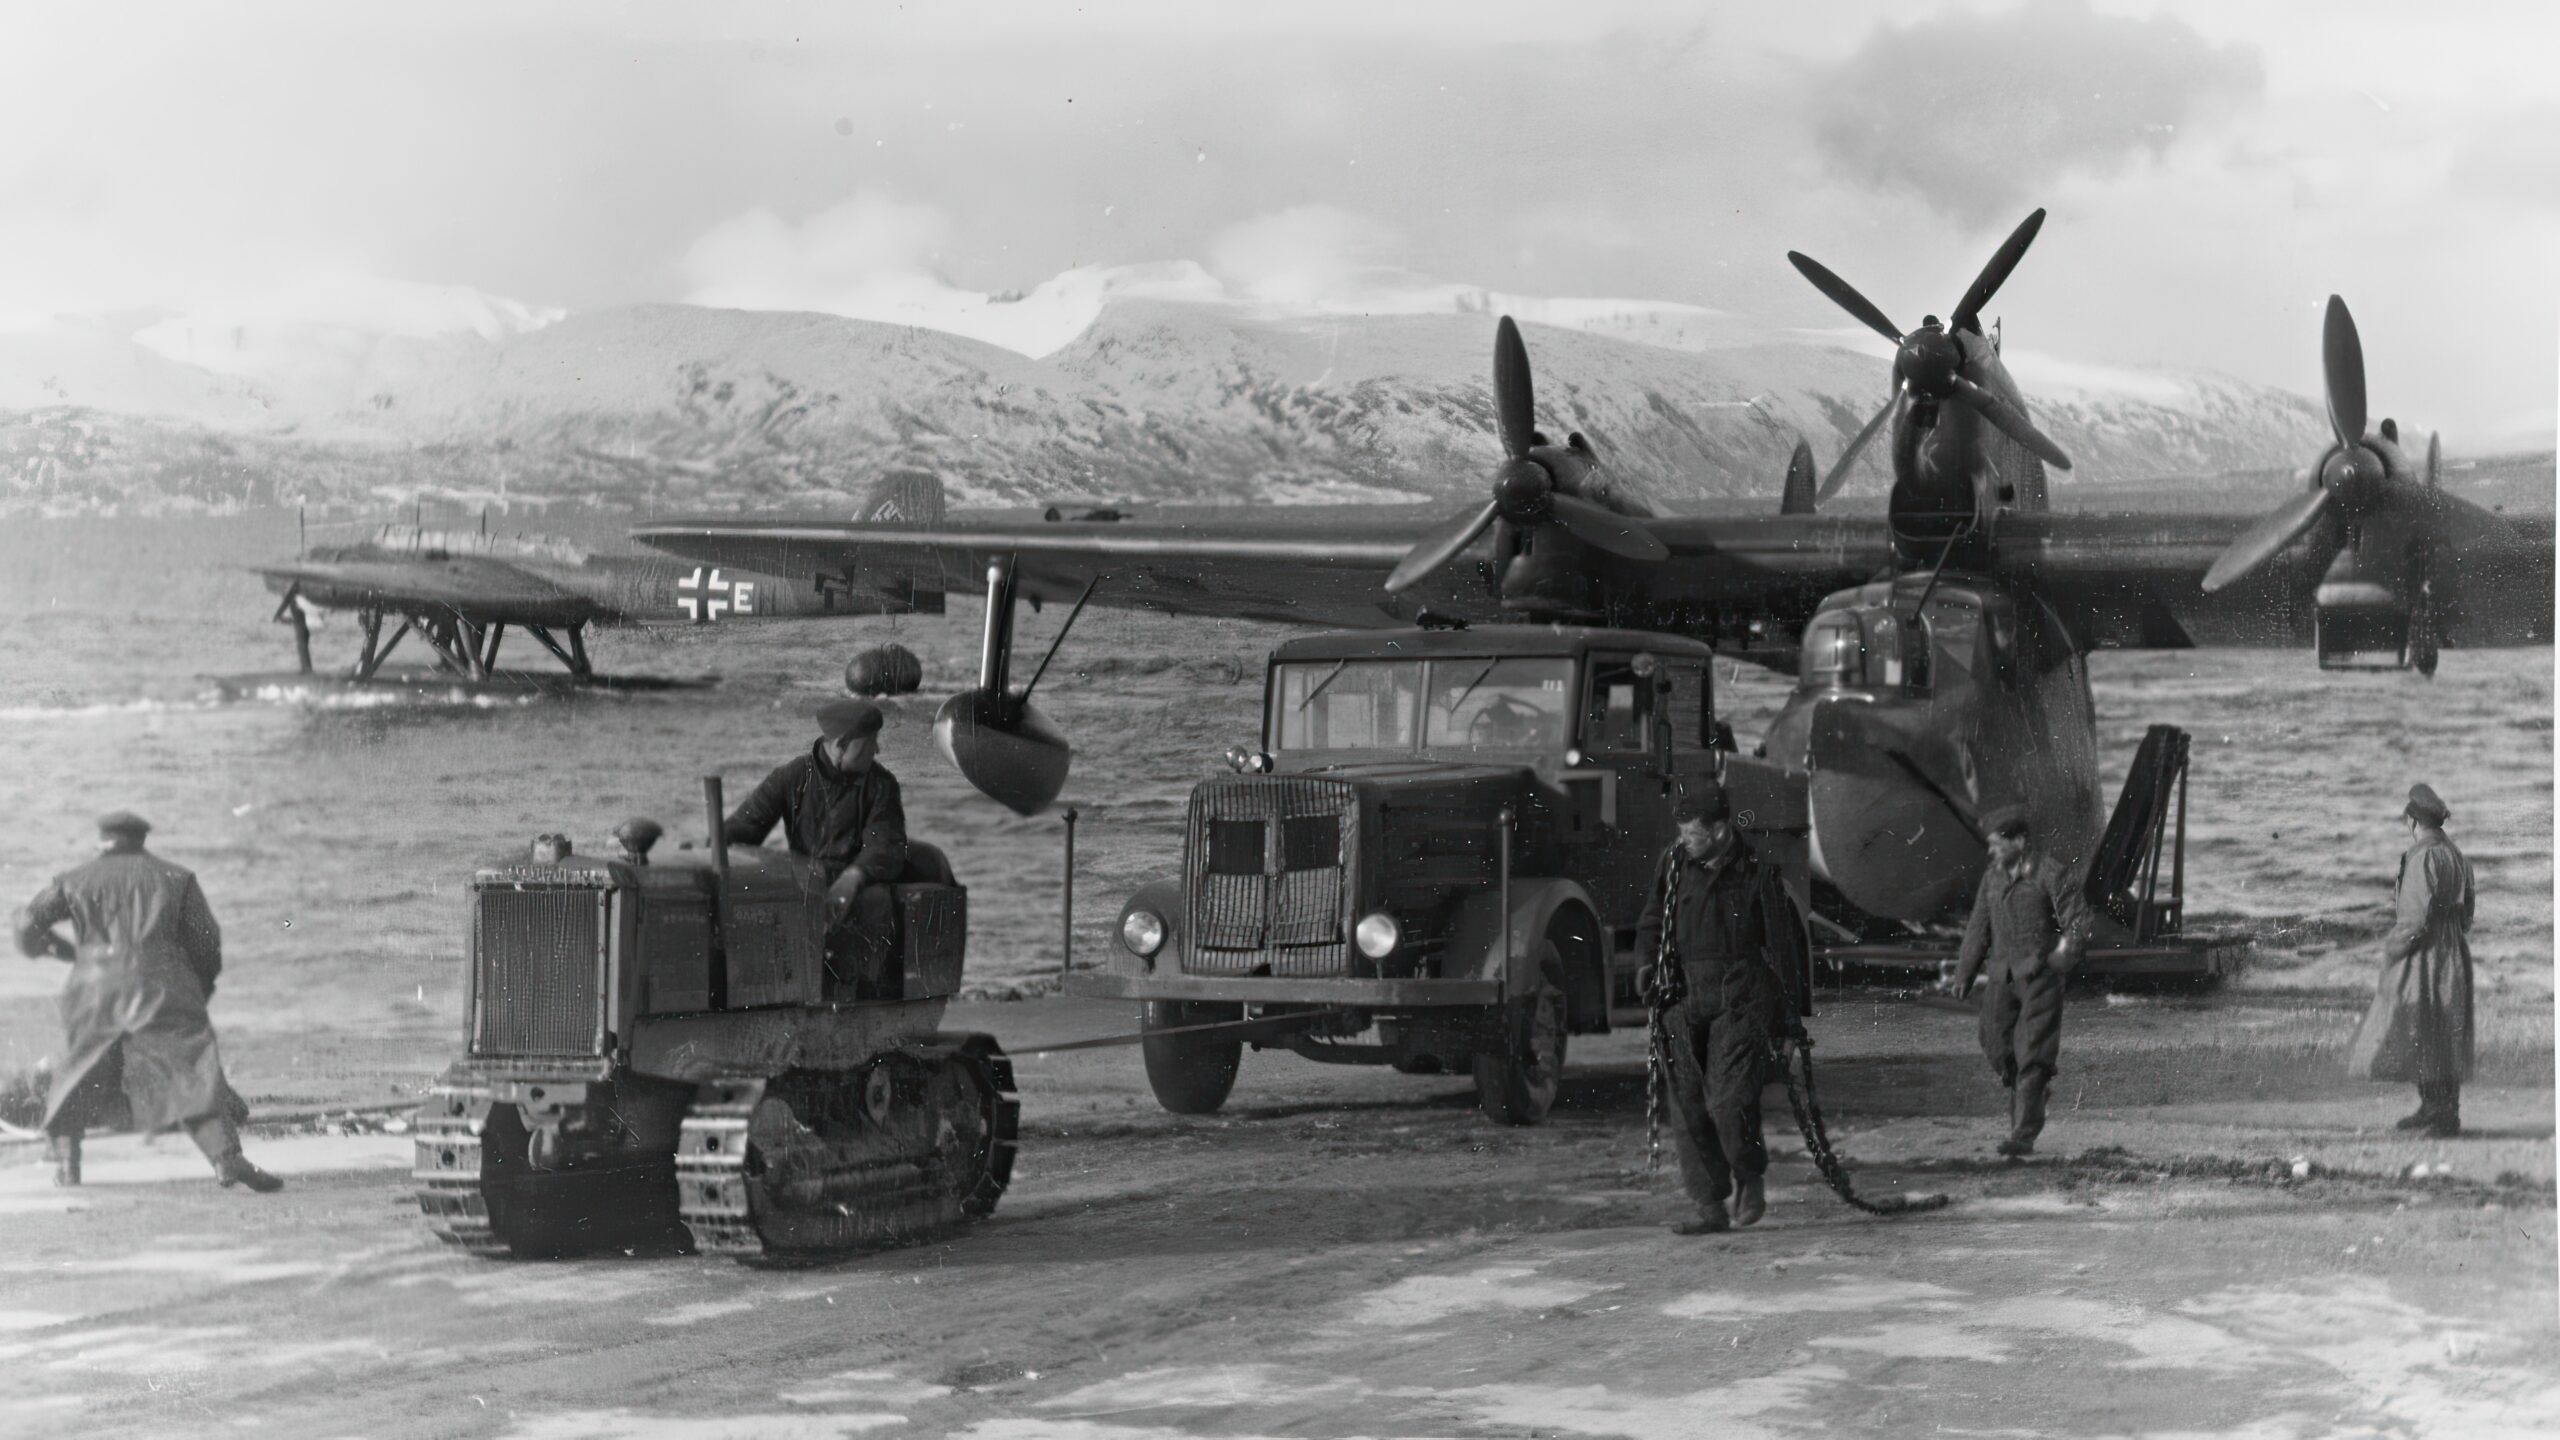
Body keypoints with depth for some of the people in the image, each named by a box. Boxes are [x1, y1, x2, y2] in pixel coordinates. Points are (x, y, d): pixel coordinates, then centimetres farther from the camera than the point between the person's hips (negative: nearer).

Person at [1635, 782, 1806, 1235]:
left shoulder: (1758, 873, -5)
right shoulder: (1675, 864, 7)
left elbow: (1784, 941, 1)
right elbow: (1653, 921, 19)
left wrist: (1788, 1009, 1)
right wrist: (1649, 965, 1)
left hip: (1742, 998, -5)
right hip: (1688, 997, 5)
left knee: (1729, 1100, -15)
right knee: (1689, 1104, 2)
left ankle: (1751, 1179, 12)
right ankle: (1711, 1206, 9)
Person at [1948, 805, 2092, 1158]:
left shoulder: (2052, 874, -7)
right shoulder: (1993, 877, 12)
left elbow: (2078, 922, -9)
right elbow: (1979, 927, 17)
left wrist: (2061, 957, -24)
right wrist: (1964, 975, 13)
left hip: (2040, 974, -6)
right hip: (2002, 976, 6)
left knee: (2031, 1055, -8)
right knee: (1997, 1046, 1)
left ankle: (2024, 1135, -8)